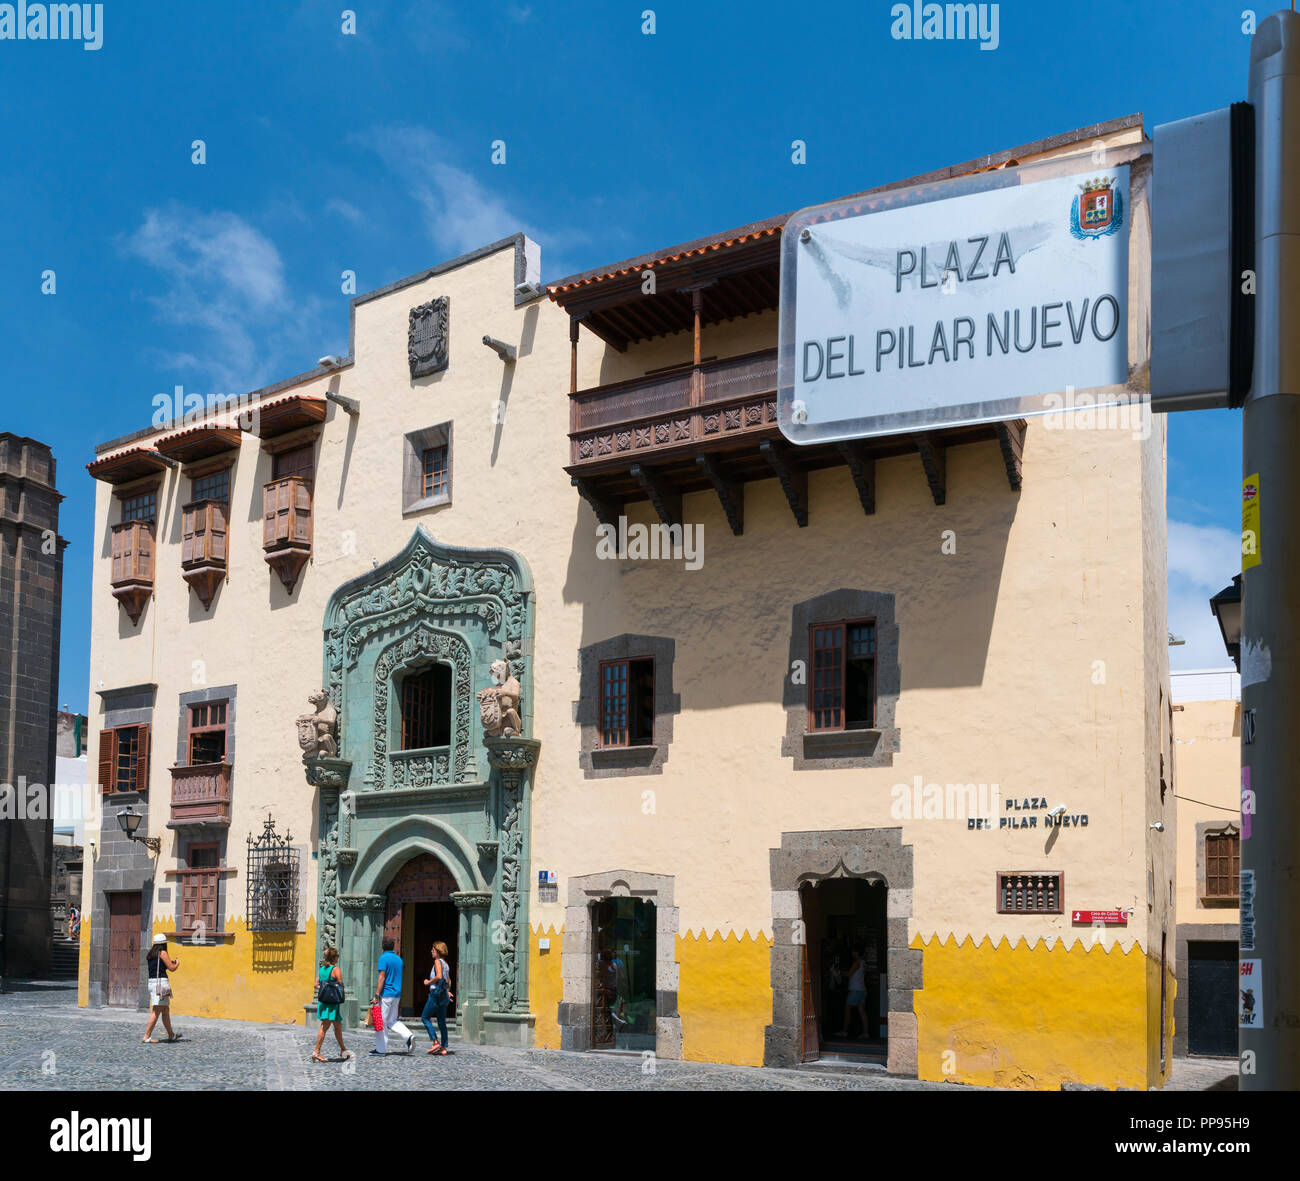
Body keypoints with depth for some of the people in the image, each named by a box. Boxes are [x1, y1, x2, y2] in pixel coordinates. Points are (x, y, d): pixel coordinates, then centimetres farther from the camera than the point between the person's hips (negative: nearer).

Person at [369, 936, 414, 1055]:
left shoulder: (383, 958, -8)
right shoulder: (399, 959, 14)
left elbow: (382, 978, -15)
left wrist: (376, 995, -16)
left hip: (386, 994, -7)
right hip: (396, 994, 7)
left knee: (382, 1021, 0)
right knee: (392, 1021, 14)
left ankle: (381, 1049, 4)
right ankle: (408, 1036, -6)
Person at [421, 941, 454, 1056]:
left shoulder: (438, 961, -10)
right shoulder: (445, 964, 17)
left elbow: (439, 976, -24)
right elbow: (449, 980, 23)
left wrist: (428, 982, -11)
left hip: (436, 993, -8)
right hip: (444, 995, 8)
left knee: (425, 1017, 2)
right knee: (442, 1021, 9)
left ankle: (436, 1042, -8)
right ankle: (444, 1048, 7)